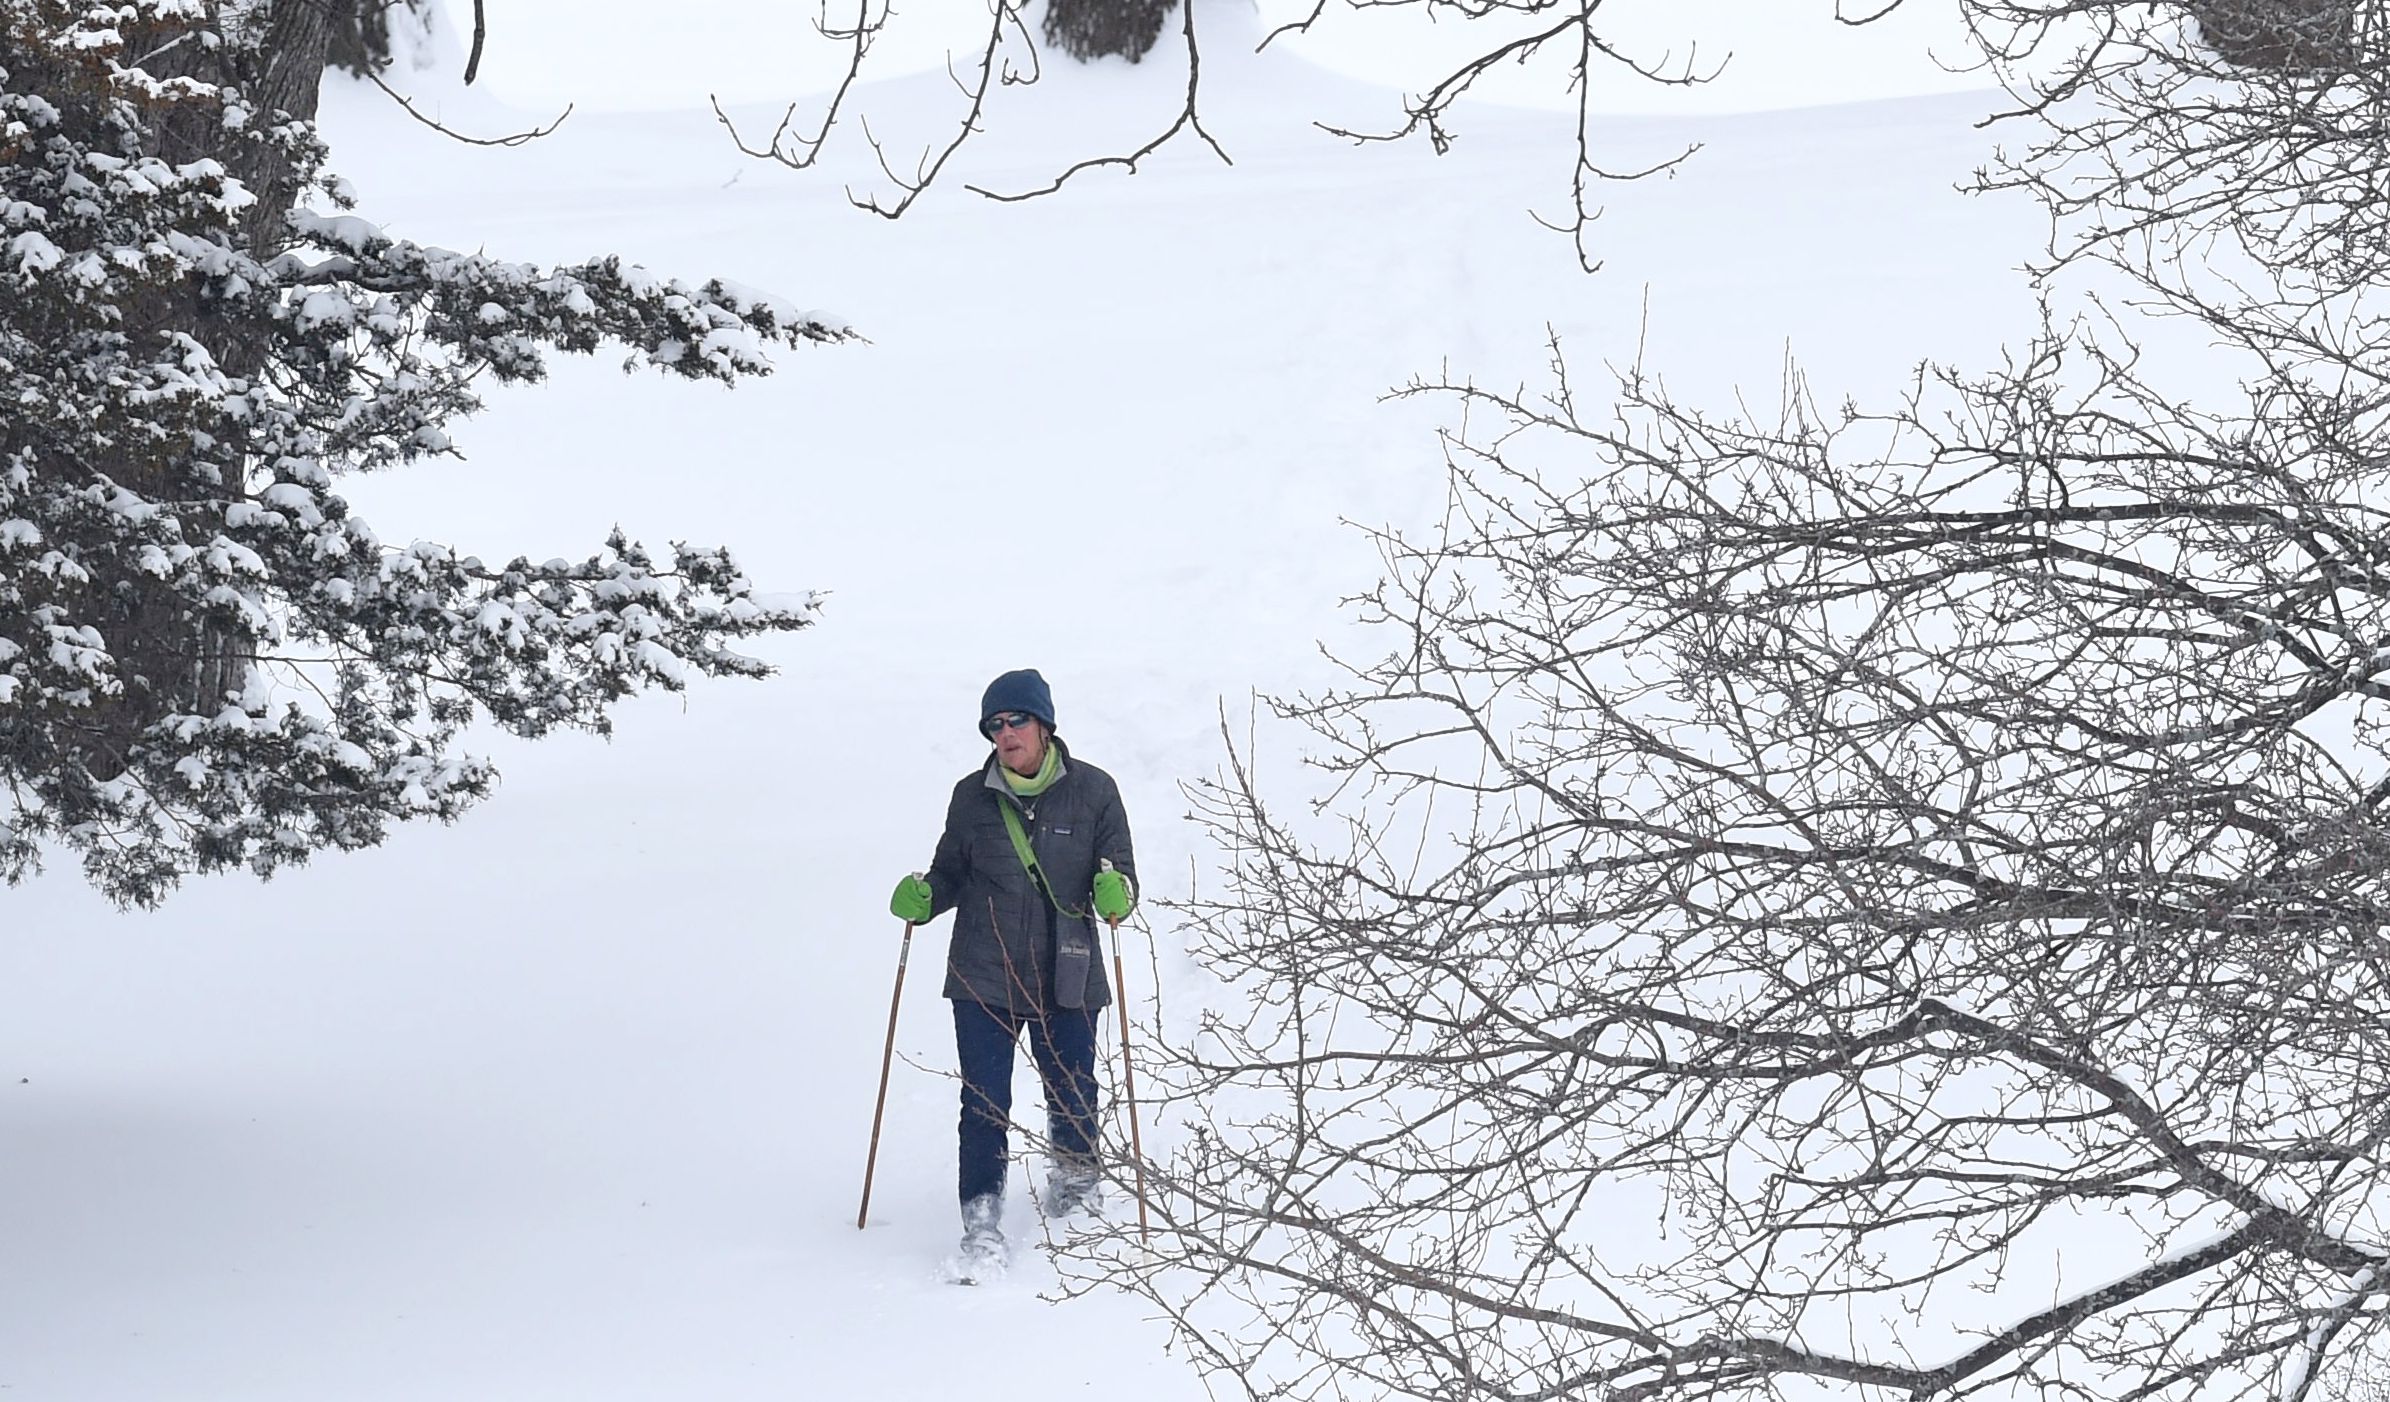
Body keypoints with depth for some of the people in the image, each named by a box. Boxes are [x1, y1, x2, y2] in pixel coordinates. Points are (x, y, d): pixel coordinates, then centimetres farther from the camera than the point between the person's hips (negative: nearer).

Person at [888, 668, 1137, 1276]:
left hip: (1068, 980, 0)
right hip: (984, 980, 0)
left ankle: (1073, 1192, 38)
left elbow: (1120, 870, 1)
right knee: (984, 1106, -6)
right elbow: (951, 874, 12)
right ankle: (982, 1226, -1)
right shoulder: (972, 797, 3)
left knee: (1073, 1100, 12)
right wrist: (922, 898, -8)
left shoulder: (1091, 790, -2)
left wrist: (1115, 894, -21)